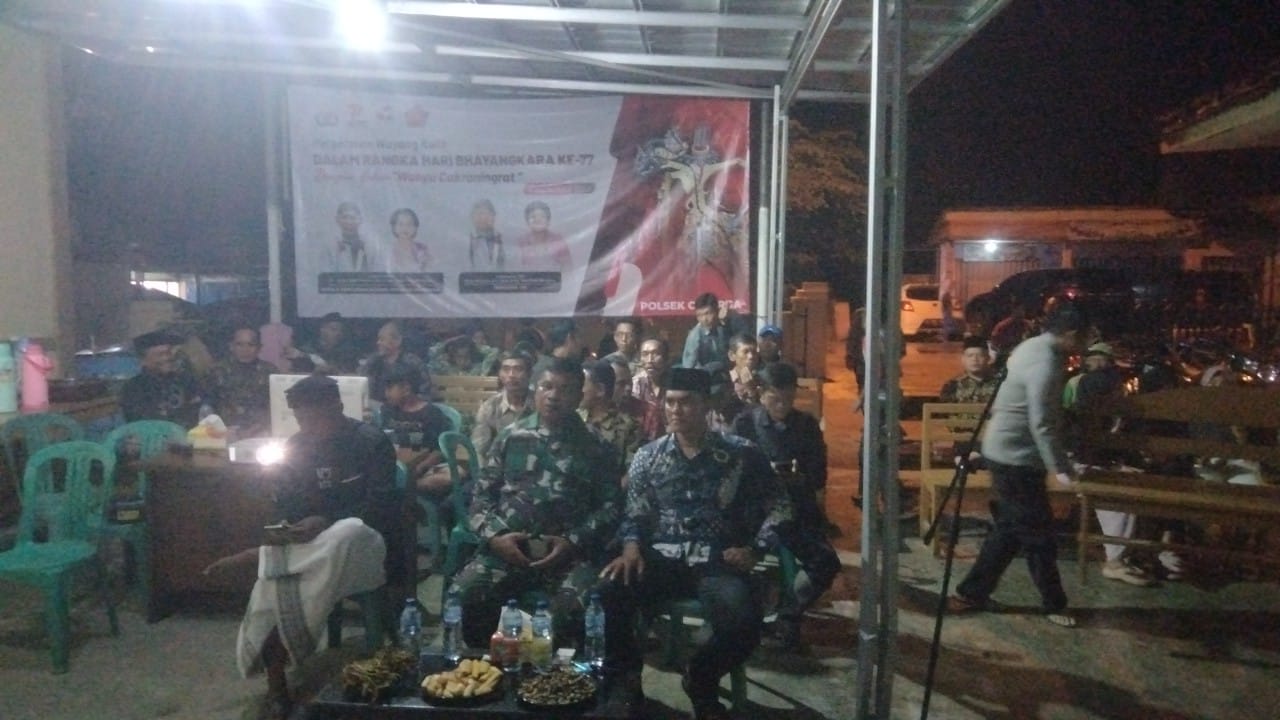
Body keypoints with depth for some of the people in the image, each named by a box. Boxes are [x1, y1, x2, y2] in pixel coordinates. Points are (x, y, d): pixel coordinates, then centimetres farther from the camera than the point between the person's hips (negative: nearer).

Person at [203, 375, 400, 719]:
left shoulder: (372, 442, -9)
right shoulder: (298, 445, 7)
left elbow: (381, 508, -15)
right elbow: (287, 506, 8)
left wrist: (325, 523, -28)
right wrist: (282, 532, -15)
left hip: (363, 545, -4)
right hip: (312, 545, 4)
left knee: (348, 532, -40)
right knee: (272, 578, -28)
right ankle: (276, 687, -18)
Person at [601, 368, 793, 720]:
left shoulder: (741, 454, 3)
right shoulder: (647, 456, 10)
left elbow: (779, 506, 7)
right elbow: (634, 515, 10)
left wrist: (755, 549, -4)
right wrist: (631, 548, -10)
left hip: (718, 561, -1)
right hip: (661, 558, 2)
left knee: (742, 627, -31)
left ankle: (700, 680, 7)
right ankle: (626, 678, 5)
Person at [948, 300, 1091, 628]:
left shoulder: (1033, 346, 10)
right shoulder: (1046, 363, -22)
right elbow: (1042, 424, -25)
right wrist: (1060, 468, -21)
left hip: (1005, 451, 10)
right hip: (1016, 458, -10)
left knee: (1011, 528, 16)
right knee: (1038, 533, 4)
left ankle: (971, 592, 22)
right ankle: (1054, 604, 20)